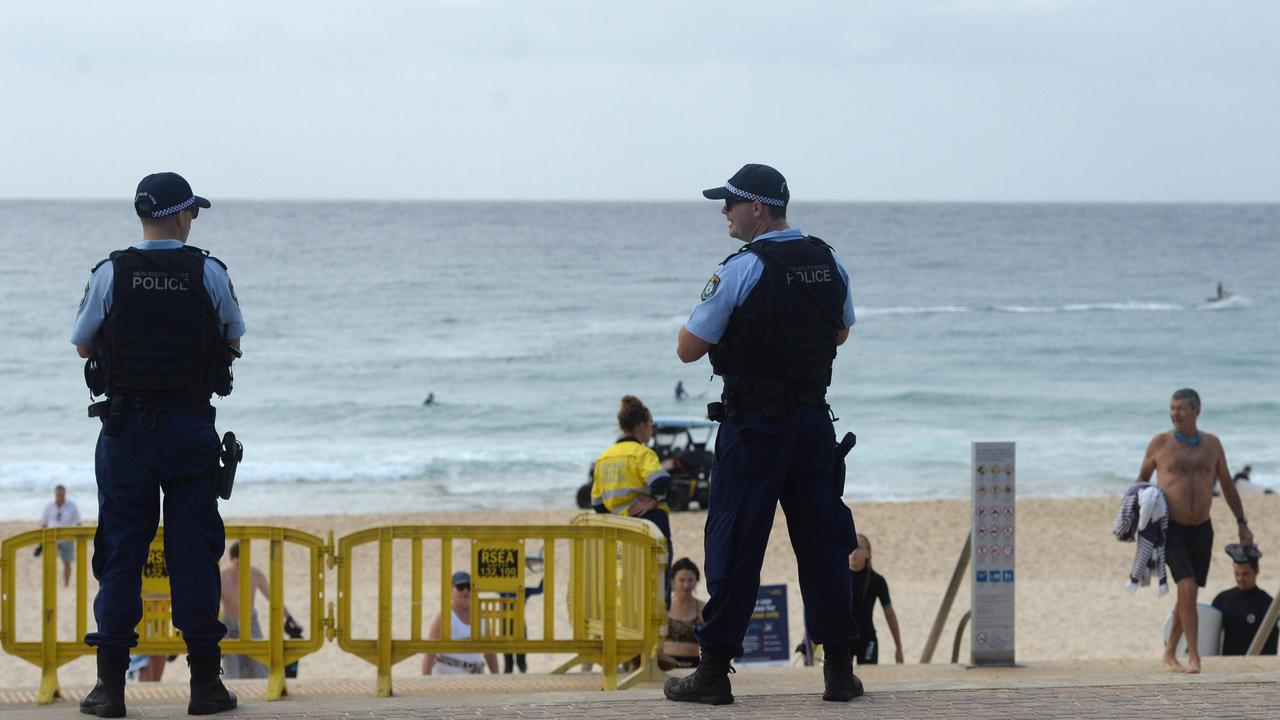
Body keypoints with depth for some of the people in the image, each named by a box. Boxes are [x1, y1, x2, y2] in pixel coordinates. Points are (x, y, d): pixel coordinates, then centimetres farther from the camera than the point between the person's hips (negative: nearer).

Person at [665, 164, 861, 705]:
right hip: (814, 421, 5)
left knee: (734, 545, 0)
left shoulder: (740, 270, -13)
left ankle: (714, 670, 2)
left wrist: (702, 311, 8)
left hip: (753, 427, -5)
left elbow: (688, 349, -9)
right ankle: (839, 668, 8)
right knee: (823, 543, 8)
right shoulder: (829, 264, 6)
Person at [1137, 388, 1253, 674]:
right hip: (1171, 530, -4)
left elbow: (1227, 485, 16)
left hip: (1201, 531, 4)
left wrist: (1242, 524, 14)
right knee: (1188, 588, -19)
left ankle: (1170, 653, 28)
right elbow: (1142, 479, 12)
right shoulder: (1160, 443, -1)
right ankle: (1194, 656, -17)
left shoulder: (1212, 444, 7)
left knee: (1187, 595, 11)